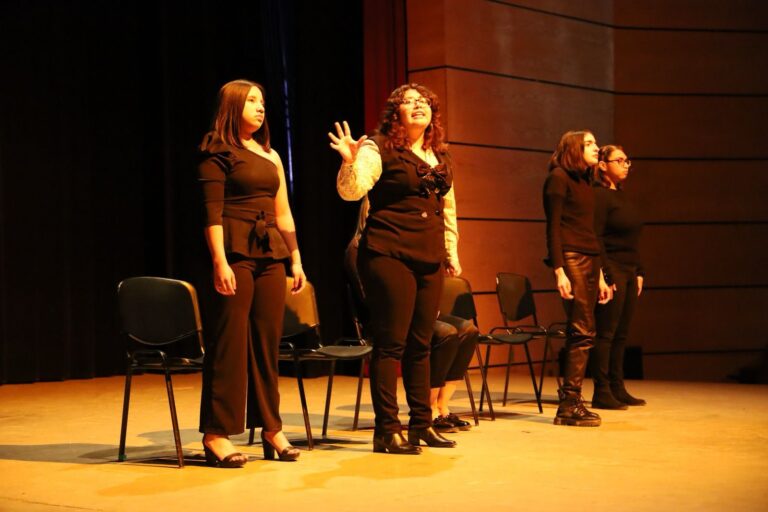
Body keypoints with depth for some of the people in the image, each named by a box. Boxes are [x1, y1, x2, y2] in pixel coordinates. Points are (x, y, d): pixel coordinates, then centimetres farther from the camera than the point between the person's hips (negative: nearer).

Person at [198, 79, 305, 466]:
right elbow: (212, 212, -9)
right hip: (235, 251, -6)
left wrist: (296, 259, 14)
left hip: (270, 252, 7)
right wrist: (220, 262, -18)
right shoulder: (217, 152, -1)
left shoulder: (271, 156, 19)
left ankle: (271, 427, 15)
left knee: (268, 340, 7)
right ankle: (216, 433, -4)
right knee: (229, 341, -8)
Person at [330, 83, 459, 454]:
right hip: (390, 256, -6)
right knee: (391, 343, -5)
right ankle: (386, 430, 2)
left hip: (429, 260, 7)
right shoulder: (379, 149, -5)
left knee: (420, 344, 11)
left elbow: (448, 207, 25)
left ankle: (422, 424, 20)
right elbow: (351, 191, -17)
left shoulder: (441, 157, 16)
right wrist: (350, 161, -34)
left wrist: (451, 251, 22)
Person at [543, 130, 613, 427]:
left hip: (590, 260, 8)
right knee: (583, 331, -12)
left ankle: (569, 403, 10)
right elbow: (553, 227, -10)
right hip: (571, 259, -8)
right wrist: (559, 270, -18)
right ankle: (570, 405, -8)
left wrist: (600, 276, 19)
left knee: (580, 333, 6)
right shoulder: (559, 177, -3)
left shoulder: (585, 182, 21)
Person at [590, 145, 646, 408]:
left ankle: (617, 389, 16)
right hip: (612, 271, -9)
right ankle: (602, 393, -1)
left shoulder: (622, 196, 18)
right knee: (605, 333, -5)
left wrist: (639, 272, 18)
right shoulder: (599, 195, -9)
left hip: (629, 272, 9)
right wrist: (606, 274, -20)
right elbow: (595, 238, -16)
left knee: (621, 334, 11)